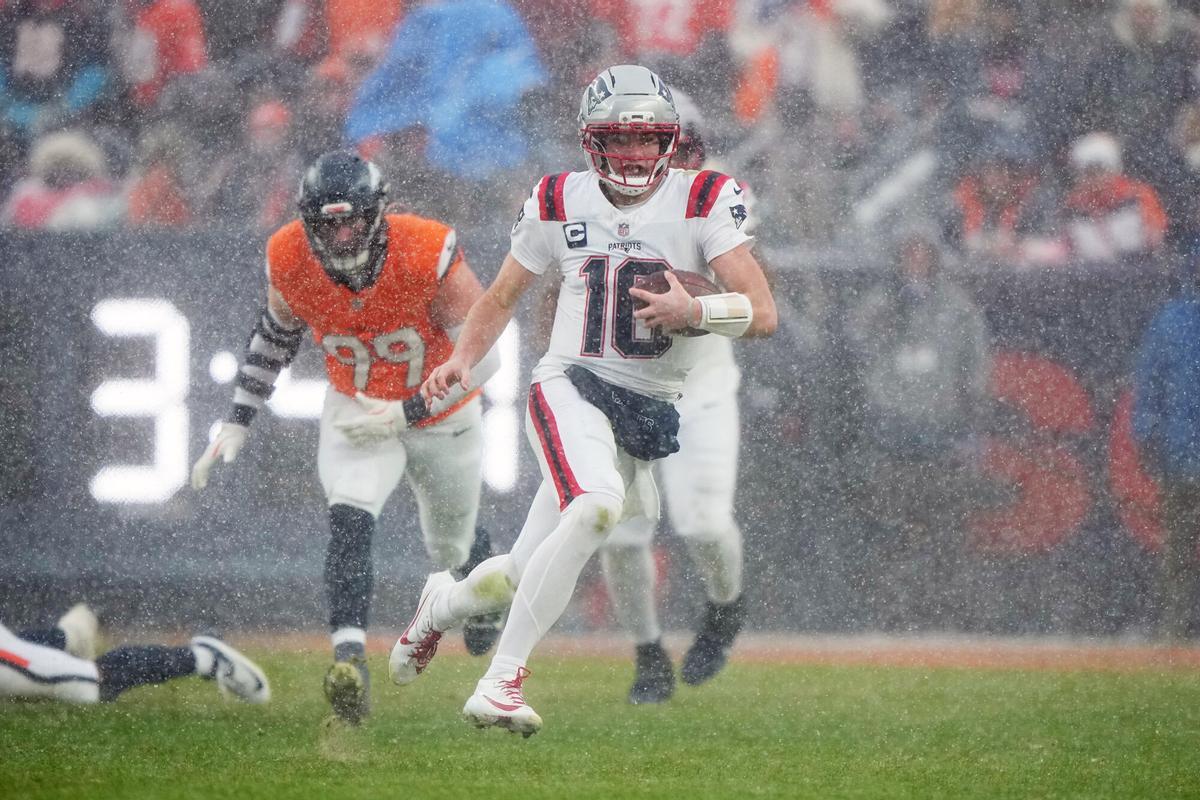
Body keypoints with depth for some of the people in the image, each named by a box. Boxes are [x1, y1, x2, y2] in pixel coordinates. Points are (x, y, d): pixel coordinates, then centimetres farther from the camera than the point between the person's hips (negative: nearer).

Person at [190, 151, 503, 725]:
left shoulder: (428, 255, -33)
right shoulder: (290, 260, -22)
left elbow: (483, 355, -24)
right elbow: (275, 335, 0)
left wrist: (406, 414, -30)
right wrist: (236, 425, -2)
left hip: (441, 415, -1)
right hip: (355, 410, 1)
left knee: (452, 548, 21)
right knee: (350, 520, -28)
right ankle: (349, 656, -36)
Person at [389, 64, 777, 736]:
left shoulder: (705, 201, -4)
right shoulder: (560, 203, 2)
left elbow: (763, 314, -11)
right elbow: (504, 297, 16)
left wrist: (693, 312, -29)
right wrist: (463, 359, 0)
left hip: (649, 412, 2)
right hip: (571, 386, -2)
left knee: (527, 579, 5)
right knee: (598, 505, -33)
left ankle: (444, 603, 41)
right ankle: (502, 681, -29)